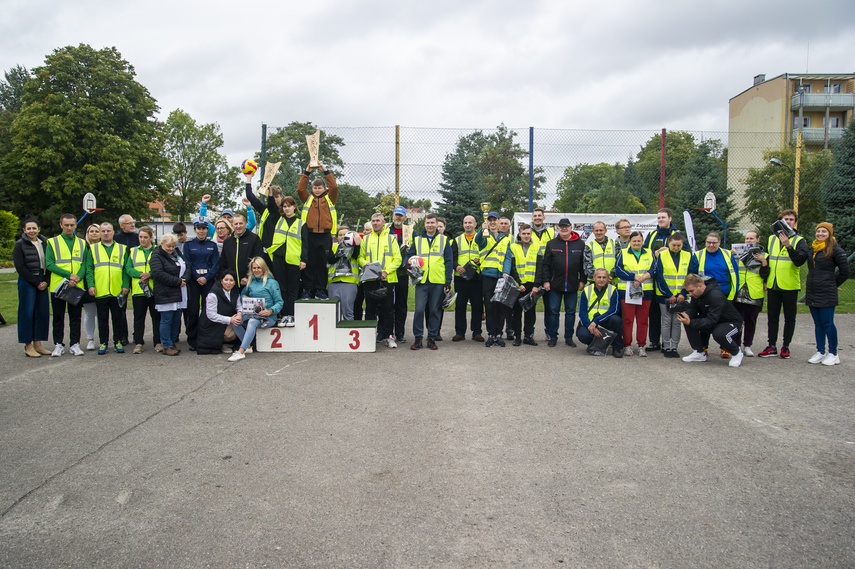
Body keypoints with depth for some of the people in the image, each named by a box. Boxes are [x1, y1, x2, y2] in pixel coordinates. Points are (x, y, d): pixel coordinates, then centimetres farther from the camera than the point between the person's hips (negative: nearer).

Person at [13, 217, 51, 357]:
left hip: (42, 282, 5)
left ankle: (37, 343, 10)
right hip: (27, 282, -4)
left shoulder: (44, 243, 11)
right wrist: (36, 282, -10)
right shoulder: (20, 244, -2)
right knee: (27, 312, -3)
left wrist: (46, 281, -3)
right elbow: (20, 267, -7)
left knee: (43, 312, 3)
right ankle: (28, 345, 4)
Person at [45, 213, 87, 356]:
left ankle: (74, 344, 10)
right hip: (57, 286, -2)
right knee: (58, 317, 5)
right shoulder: (52, 242, 3)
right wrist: (69, 275, -16)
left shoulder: (82, 243, 12)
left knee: (76, 317, 4)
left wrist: (78, 277, -14)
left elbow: (85, 264, 5)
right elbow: (49, 264, -6)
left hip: (77, 287, 2)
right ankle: (58, 345, 13)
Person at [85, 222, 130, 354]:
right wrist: (91, 285, -6)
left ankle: (118, 341, 14)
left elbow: (126, 269, 7)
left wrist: (125, 286, -3)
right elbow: (89, 269, 6)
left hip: (117, 292, 0)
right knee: (102, 319, 7)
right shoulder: (93, 249, 10)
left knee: (118, 318, 5)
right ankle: (103, 343, 15)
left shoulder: (122, 248, 10)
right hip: (100, 291, 0)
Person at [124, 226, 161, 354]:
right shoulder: (133, 251, 13)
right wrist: (141, 275, -14)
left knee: (156, 316, 3)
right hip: (138, 289, 2)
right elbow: (128, 268, 3)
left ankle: (158, 342, 9)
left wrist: (150, 274, -19)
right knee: (139, 317, 5)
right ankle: (138, 343, 11)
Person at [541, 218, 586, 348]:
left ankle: (569, 337, 18)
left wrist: (582, 280, 2)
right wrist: (546, 280, -3)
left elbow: (583, 264, 7)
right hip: (555, 284, 0)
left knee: (571, 312, 7)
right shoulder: (551, 244, 5)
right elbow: (546, 264, 3)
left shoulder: (580, 244, 5)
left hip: (572, 285, 1)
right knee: (553, 311, 2)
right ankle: (552, 337, 12)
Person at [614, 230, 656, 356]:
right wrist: (635, 277, -14)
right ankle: (627, 346, 5)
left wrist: (641, 278, -15)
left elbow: (653, 269, 2)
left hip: (645, 292, 2)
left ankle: (641, 346, 10)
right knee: (627, 319, -3)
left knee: (643, 320, 2)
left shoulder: (649, 254, 14)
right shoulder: (623, 254, 8)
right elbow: (618, 270, -4)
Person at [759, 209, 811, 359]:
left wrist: (788, 246, -26)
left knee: (789, 317, 6)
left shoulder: (799, 241, -1)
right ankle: (772, 347, 12)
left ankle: (785, 347, 14)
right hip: (773, 285, 4)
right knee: (772, 317, 6)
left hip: (790, 286, -4)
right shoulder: (771, 239, 11)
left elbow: (799, 261, -17)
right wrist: (765, 279, 16)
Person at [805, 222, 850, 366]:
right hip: (812, 293, 6)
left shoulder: (835, 249, -8)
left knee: (827, 323, -3)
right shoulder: (812, 248, 12)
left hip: (827, 294, -6)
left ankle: (833, 354, 8)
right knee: (818, 323, 11)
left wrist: (833, 284, 2)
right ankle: (820, 352, 18)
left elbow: (845, 271, -5)